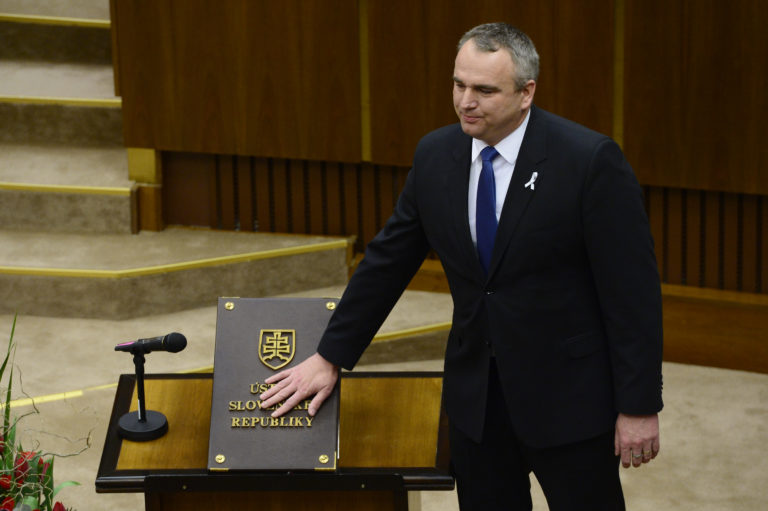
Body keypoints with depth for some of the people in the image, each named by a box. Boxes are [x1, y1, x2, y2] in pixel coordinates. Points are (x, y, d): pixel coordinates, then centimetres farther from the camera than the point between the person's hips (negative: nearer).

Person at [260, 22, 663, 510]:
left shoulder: (591, 160, -16)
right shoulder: (435, 155, 0)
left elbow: (633, 288, -14)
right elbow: (388, 262, 9)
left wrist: (639, 406, -14)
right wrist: (330, 357, 9)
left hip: (568, 396, -4)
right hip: (475, 393, 5)